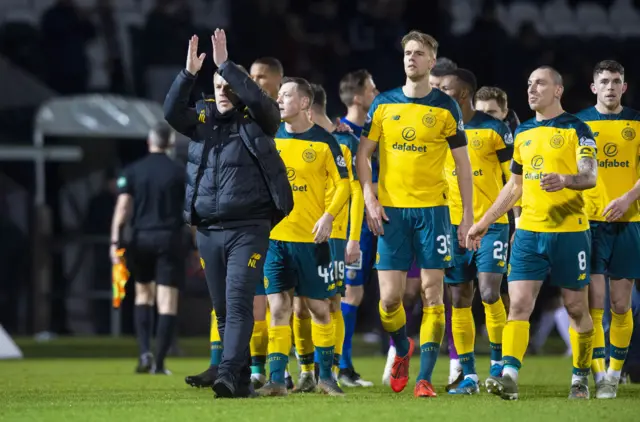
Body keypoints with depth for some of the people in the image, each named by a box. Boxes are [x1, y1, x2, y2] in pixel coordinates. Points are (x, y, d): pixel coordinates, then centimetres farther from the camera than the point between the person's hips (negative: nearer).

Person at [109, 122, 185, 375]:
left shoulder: (132, 171, 3)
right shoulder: (179, 173, 0)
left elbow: (123, 207, -6)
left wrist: (115, 241, -9)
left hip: (141, 239, 2)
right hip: (170, 240, -2)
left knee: (143, 295, 20)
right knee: (167, 303, 0)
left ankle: (144, 352, 4)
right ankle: (159, 363, -4)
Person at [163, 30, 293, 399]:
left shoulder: (256, 121, 1)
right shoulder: (203, 120, 11)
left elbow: (258, 99, -20)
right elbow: (172, 112, -5)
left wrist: (227, 64, -20)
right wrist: (189, 74, -17)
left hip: (249, 229, -5)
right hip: (208, 230, 5)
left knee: (239, 302, -16)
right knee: (222, 309, 8)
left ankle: (230, 374, -25)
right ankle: (243, 380, 15)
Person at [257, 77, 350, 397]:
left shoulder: (324, 141, -2)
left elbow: (344, 184, 0)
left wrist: (328, 215, -14)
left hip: (311, 238, -2)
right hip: (274, 236, 2)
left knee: (319, 308, 4)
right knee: (278, 308, -2)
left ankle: (326, 375, 17)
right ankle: (276, 379, -2)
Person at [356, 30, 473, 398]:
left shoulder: (446, 107, 2)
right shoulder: (383, 104, 6)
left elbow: (463, 163, 5)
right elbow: (363, 154, 10)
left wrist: (469, 216, 0)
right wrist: (370, 199, -3)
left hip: (433, 209, -1)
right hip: (391, 210, 1)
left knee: (432, 292, -5)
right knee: (390, 296, -4)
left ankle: (425, 378, -1)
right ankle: (402, 350, 27)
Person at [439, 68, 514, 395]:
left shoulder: (494, 129, -4)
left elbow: (514, 179, -1)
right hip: (453, 226, 4)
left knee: (489, 293, -16)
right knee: (460, 300, 3)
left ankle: (499, 364, 1)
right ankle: (468, 377, 8)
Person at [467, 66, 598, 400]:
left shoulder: (576, 129, -2)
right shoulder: (523, 133, 15)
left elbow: (590, 175, -15)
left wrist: (565, 179, -37)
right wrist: (484, 222, 23)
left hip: (569, 231, -4)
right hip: (528, 231, 4)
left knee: (576, 307, 5)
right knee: (519, 303, -10)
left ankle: (580, 378, 19)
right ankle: (509, 375, -20)